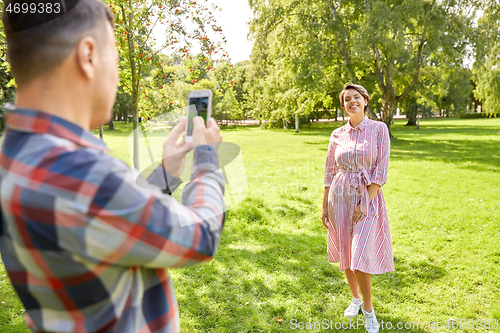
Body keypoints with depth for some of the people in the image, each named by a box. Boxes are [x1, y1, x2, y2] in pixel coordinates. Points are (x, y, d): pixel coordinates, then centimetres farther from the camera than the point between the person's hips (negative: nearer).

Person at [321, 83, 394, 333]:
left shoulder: (379, 129, -3)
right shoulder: (337, 135, 5)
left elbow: (381, 171, -8)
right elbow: (329, 173, 9)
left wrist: (365, 203, -14)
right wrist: (324, 207, 7)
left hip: (368, 197, -3)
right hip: (339, 196, 3)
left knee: (360, 256, -8)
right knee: (345, 253, 12)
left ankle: (368, 309, 14)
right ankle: (355, 298, 34)